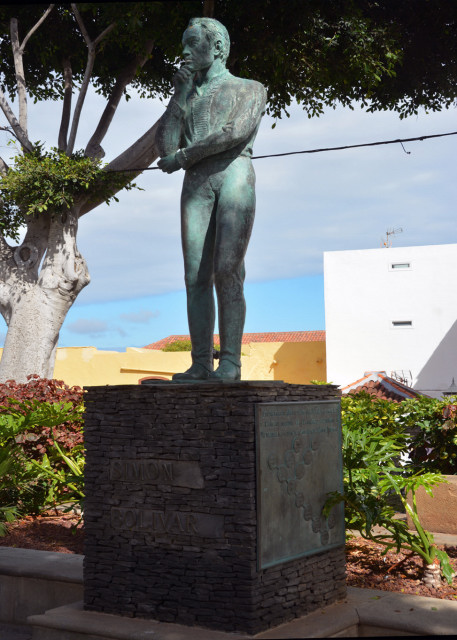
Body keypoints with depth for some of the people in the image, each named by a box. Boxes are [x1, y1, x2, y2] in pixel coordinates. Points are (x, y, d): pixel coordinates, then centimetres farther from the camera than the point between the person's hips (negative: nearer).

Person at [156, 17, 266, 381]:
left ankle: (230, 362, -17)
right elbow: (165, 148, 15)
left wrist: (183, 156, -4)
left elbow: (237, 132, -4)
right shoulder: (188, 98, 30)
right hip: (196, 183, 4)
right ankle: (201, 363, -8)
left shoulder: (250, 89, 17)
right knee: (196, 276, -7)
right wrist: (180, 93, 13)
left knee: (227, 271, -16)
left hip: (235, 174, -4)